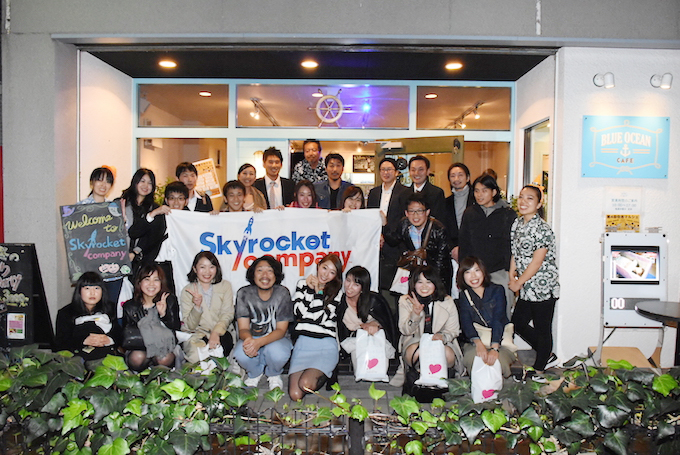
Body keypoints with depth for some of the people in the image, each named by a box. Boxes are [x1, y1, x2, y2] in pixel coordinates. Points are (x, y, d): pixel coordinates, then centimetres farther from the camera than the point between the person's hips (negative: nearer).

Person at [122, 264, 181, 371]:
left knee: (165, 359, -33)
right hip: (139, 347, 1)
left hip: (164, 345, -1)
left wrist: (164, 314, -21)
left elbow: (176, 328, -3)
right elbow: (126, 335, 5)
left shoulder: (170, 301, 2)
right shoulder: (129, 306, 3)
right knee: (137, 358, -33)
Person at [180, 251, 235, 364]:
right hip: (196, 334, -1)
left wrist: (216, 332, -21)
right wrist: (197, 306, -24)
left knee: (227, 341, -34)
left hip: (220, 332, 1)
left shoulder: (225, 286, 6)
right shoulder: (187, 291, 1)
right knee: (196, 355, -34)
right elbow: (190, 326, -4)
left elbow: (227, 315, -2)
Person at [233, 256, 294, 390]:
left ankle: (274, 375, 4)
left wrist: (259, 342, -34)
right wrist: (248, 340, -37)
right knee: (241, 354, -32)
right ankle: (254, 373, 7)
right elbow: (243, 328, -10)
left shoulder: (282, 293, -12)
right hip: (252, 337, 1)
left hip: (276, 339, -1)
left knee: (277, 353, -35)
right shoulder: (244, 294, -8)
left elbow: (281, 330, -14)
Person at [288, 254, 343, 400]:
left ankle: (325, 375, 7)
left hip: (326, 344, -2)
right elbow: (299, 312, -3)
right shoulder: (303, 284, 12)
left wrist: (318, 291, -6)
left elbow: (321, 318, -7)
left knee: (306, 384, -27)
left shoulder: (337, 292, 7)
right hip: (303, 342, 2)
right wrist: (310, 288, -5)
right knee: (295, 394, -15)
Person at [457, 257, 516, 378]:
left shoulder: (497, 290, 3)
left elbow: (498, 320, -11)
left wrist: (494, 348, -27)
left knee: (498, 360, -33)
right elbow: (466, 323, -8)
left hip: (499, 341, -1)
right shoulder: (464, 297, 8)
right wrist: (478, 343, -31)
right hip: (474, 342, 1)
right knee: (471, 359, -34)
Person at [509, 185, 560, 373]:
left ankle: (539, 369, 22)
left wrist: (518, 283, -10)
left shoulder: (542, 228, -17)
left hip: (543, 287, -9)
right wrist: (511, 276, 1)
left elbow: (537, 262, -18)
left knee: (542, 329, 6)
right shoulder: (517, 223, 6)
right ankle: (548, 356, 32)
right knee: (518, 324, 15)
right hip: (527, 289, 9)